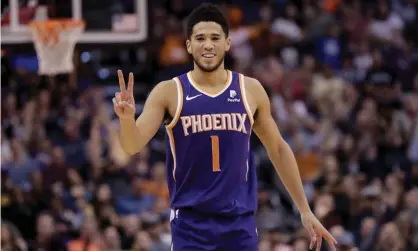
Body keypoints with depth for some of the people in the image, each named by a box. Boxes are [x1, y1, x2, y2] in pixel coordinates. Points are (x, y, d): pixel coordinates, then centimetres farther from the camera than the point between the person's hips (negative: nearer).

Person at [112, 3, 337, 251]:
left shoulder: (251, 90, 3)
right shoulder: (168, 93, -3)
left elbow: (278, 149, 13)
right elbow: (133, 145, -12)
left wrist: (305, 210, 11)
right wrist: (127, 118, -36)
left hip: (240, 221, 2)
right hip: (191, 222, -2)